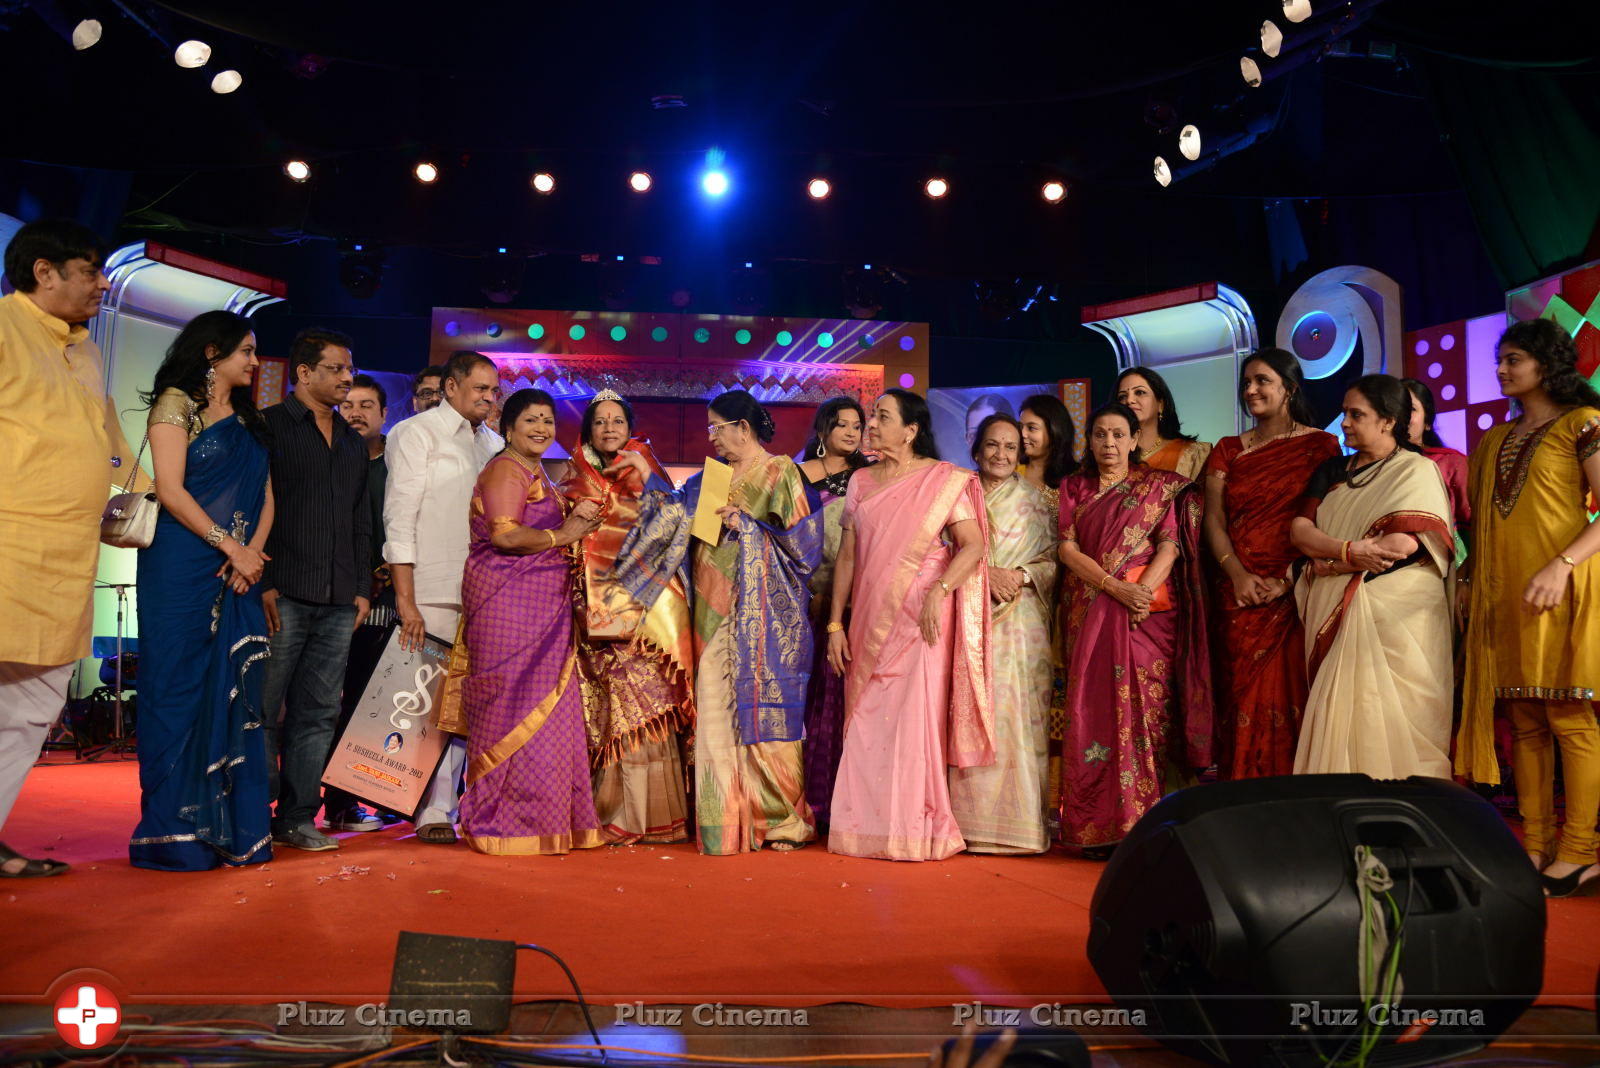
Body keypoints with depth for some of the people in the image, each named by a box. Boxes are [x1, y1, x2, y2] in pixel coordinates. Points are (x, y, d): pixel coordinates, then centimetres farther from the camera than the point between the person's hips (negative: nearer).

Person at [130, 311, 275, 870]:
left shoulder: (248, 420, 19)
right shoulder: (177, 402, 1)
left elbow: (266, 495, 13)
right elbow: (170, 489, -9)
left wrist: (253, 552, -4)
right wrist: (231, 547, -12)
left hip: (238, 571, 6)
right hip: (182, 567, -6)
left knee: (234, 693, 3)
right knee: (181, 688, -4)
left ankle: (230, 828, 7)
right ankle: (176, 833, 2)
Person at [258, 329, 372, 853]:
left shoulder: (354, 443, 21)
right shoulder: (269, 426, 3)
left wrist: (362, 587, 13)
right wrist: (262, 582, -11)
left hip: (338, 601, 5)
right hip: (284, 594, -5)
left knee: (318, 712, 6)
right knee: (263, 709, -2)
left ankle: (297, 817, 13)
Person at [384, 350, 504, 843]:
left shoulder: (494, 444, 18)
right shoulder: (416, 433, 3)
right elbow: (399, 517, -5)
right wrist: (406, 600, -12)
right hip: (433, 595, -5)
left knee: (465, 703, 4)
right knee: (434, 703, -6)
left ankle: (450, 806, 12)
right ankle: (432, 813, 3)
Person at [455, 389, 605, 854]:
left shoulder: (536, 475, 23)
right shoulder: (505, 469, -6)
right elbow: (503, 534, -18)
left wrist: (576, 519, 6)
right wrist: (561, 535, -9)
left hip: (541, 603, 9)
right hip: (508, 601, -9)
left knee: (544, 707, 7)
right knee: (516, 706, -7)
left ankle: (540, 817, 13)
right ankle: (508, 822, 0)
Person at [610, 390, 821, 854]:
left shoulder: (780, 473, 1)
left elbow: (803, 540, -4)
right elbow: (675, 512, 24)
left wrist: (747, 527, -10)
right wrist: (647, 473, 18)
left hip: (759, 614, -5)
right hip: (716, 612, 5)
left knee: (760, 708, -4)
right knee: (716, 709, 0)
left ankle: (780, 820, 7)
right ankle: (728, 824, 7)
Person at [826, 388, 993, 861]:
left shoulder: (944, 480, -1)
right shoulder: (861, 481, 13)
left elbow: (973, 544, -8)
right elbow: (847, 555, 11)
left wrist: (939, 591, -23)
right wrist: (835, 624, 6)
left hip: (920, 620, -4)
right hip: (869, 622, 5)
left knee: (916, 719, -5)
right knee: (865, 723, 5)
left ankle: (919, 832, 7)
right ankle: (869, 827, 16)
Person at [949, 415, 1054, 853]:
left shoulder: (1034, 500, 11)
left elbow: (1054, 561, 7)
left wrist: (1021, 575, -11)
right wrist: (984, 576, -11)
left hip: (1020, 621, 0)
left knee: (1017, 716, -5)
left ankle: (1018, 822, 1)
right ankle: (972, 821, 2)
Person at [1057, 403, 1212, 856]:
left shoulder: (1160, 486, 9)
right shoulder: (1073, 488, 13)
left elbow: (1170, 544, -1)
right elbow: (1068, 548, 2)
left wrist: (1143, 589, -18)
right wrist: (1115, 586, -12)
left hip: (1149, 610, -1)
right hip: (1091, 611, 2)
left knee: (1145, 706, -7)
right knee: (1093, 709, -4)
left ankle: (1142, 826, -3)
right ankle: (1098, 829, -1)